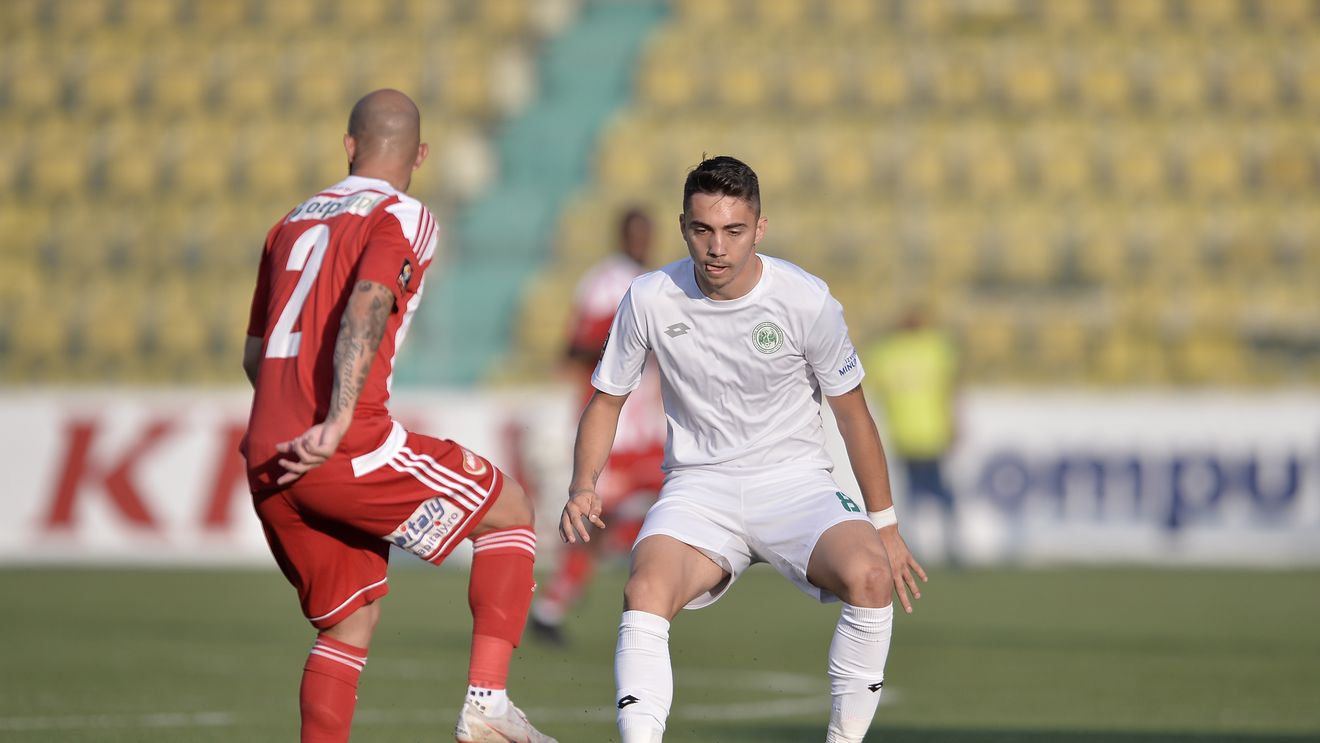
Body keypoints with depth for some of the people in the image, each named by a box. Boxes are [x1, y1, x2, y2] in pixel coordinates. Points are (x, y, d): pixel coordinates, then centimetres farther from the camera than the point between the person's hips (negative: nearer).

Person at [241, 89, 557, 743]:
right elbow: (365, 310, -20)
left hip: (267, 463, 7)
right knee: (508, 509, 10)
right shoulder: (402, 218, 0)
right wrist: (337, 424, -29)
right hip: (344, 453, -7)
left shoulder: (292, 223, 21)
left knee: (349, 620, 18)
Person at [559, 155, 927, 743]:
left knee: (869, 576, -30)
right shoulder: (649, 299, -7)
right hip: (698, 490, 1)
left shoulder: (806, 300, -10)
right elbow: (607, 398, 8)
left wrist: (884, 525, 5)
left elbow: (851, 413, 2)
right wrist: (583, 487, -9)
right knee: (645, 592, -31)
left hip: (795, 483, -1)